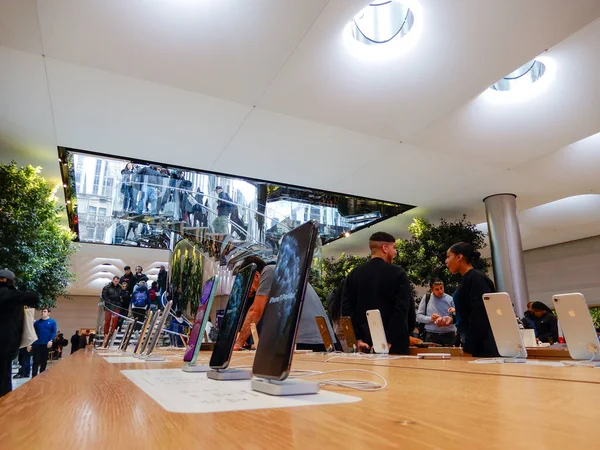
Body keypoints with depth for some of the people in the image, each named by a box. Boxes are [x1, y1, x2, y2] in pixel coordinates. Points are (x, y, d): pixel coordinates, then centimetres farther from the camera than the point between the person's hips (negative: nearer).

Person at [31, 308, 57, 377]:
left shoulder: (52, 321, 1)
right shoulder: (37, 322, 8)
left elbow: (54, 332, -5)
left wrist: (51, 341, -21)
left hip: (46, 344, -1)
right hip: (37, 343, 1)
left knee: (44, 361, 9)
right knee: (36, 361, -4)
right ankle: (34, 376, -2)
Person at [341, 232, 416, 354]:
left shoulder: (354, 274, 4)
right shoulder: (398, 273, -6)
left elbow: (347, 309, -1)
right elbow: (404, 309, -11)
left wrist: (357, 339, -2)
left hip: (365, 344, 4)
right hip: (394, 344, -3)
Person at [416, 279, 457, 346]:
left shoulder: (450, 299, 5)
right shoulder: (426, 298, 5)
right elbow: (418, 316, 5)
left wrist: (451, 319, -16)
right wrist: (430, 319, -13)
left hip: (448, 335, 0)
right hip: (431, 335, 0)